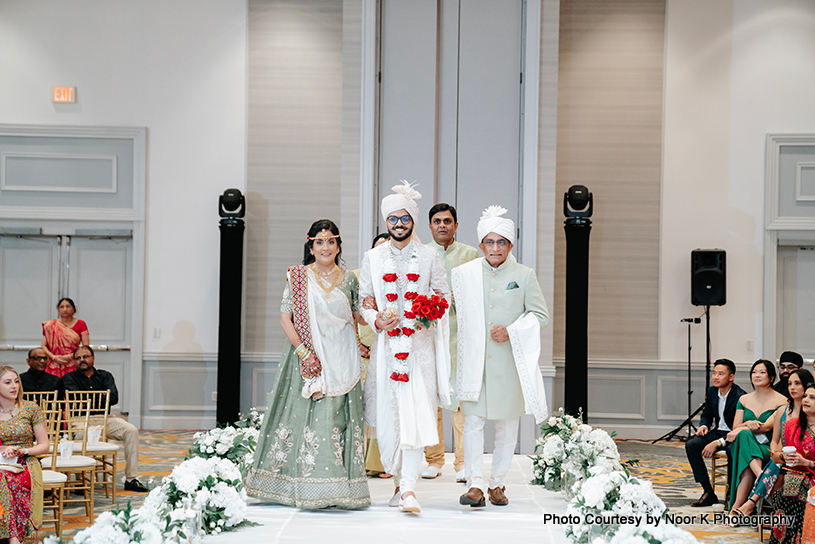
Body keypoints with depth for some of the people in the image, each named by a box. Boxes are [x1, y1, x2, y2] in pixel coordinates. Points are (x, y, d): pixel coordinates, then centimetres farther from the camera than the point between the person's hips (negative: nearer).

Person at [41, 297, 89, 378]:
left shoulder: (80, 324, 8)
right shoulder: (50, 325, 11)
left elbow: (86, 346, 3)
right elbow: (43, 346, 9)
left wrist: (70, 356, -9)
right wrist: (53, 357, -8)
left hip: (73, 366, -1)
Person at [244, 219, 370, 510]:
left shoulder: (348, 278, 10)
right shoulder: (299, 277, 2)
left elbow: (357, 316, 17)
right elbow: (285, 318, -3)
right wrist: (304, 352, -12)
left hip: (341, 359, 2)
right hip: (307, 354, -2)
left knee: (338, 417, -1)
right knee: (306, 415, -7)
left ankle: (340, 488, 5)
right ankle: (309, 488, -2)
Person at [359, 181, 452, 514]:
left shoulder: (429, 257, 9)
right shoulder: (373, 258, 10)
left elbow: (444, 295, 14)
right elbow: (363, 301, 10)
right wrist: (377, 320, -10)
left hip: (420, 345, -1)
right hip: (386, 344, 1)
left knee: (416, 414, -12)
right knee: (387, 416, 0)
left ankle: (408, 488, -18)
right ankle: (400, 481, 16)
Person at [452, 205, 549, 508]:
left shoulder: (524, 275, 3)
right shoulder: (464, 274, 6)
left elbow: (541, 315, 5)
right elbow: (453, 312, 18)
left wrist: (511, 331, -8)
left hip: (510, 360, 0)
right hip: (474, 358, 0)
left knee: (507, 424, 6)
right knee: (473, 421, -8)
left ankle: (497, 483, 17)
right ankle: (474, 484, -7)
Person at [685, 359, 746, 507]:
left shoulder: (740, 396, -20)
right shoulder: (712, 391, 3)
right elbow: (707, 414, 18)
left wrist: (717, 443, -31)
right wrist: (704, 426, -6)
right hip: (718, 432, 7)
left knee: (732, 450, -40)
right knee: (691, 445, -16)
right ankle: (708, 492, -14)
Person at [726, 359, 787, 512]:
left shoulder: (781, 401, 2)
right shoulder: (744, 399, 18)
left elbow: (766, 427, -10)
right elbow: (735, 427, 7)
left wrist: (740, 430, -21)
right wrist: (747, 424, -17)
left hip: (767, 448, -3)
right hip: (743, 443, 3)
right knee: (745, 434, -35)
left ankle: (737, 505, -44)